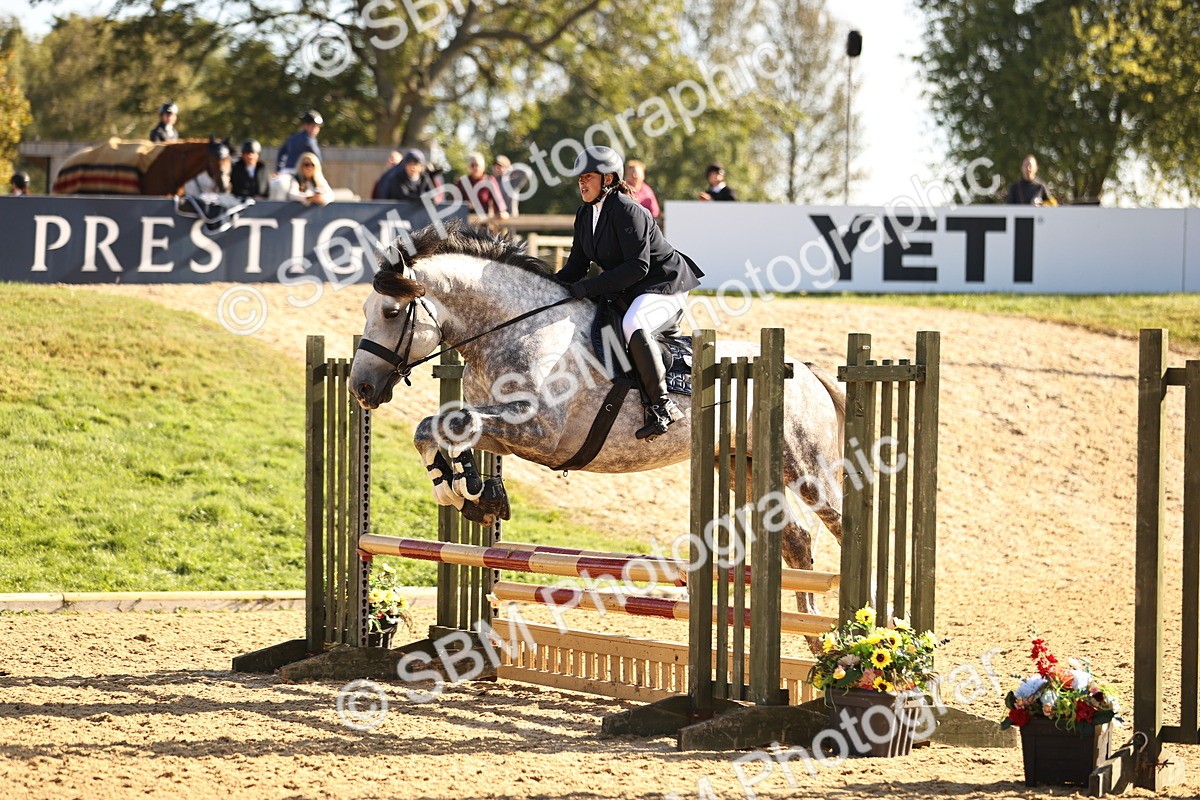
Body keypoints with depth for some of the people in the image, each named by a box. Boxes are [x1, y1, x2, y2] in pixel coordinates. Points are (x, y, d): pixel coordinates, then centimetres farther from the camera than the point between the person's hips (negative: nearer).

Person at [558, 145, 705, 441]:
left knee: (633, 325, -37)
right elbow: (577, 265, 9)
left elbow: (637, 266, -27)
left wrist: (589, 288, -28)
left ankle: (662, 406, -33)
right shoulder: (585, 215, 6)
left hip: (665, 285, -10)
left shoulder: (626, 211, -21)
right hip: (627, 292, 10)